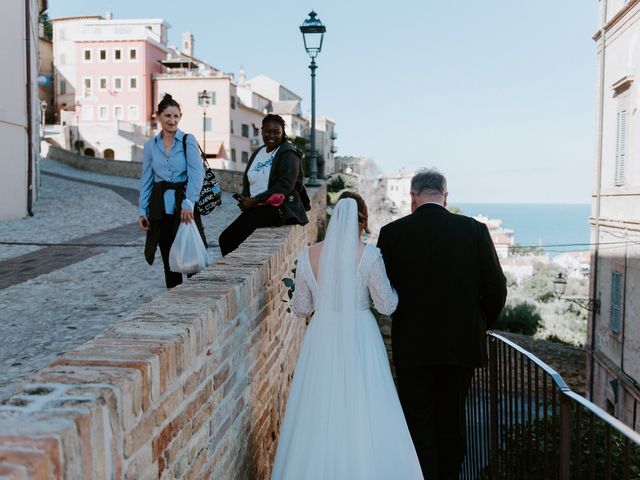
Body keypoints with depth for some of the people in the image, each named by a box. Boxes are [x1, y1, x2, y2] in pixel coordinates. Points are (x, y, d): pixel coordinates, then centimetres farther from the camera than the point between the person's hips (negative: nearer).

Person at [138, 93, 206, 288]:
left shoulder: (188, 141, -2)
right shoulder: (150, 146, 9)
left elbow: (196, 173, -13)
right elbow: (146, 180, 12)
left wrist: (188, 203, -25)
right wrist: (143, 211, 5)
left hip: (183, 202, -3)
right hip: (160, 205, 3)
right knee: (168, 257, 8)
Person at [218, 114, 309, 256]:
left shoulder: (288, 154, -3)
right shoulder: (258, 153, 19)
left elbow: (285, 186, -15)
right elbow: (247, 181, 19)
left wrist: (254, 200, -16)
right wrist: (246, 200, -4)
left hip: (278, 208, -8)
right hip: (256, 208, 8)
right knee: (224, 239, -10)